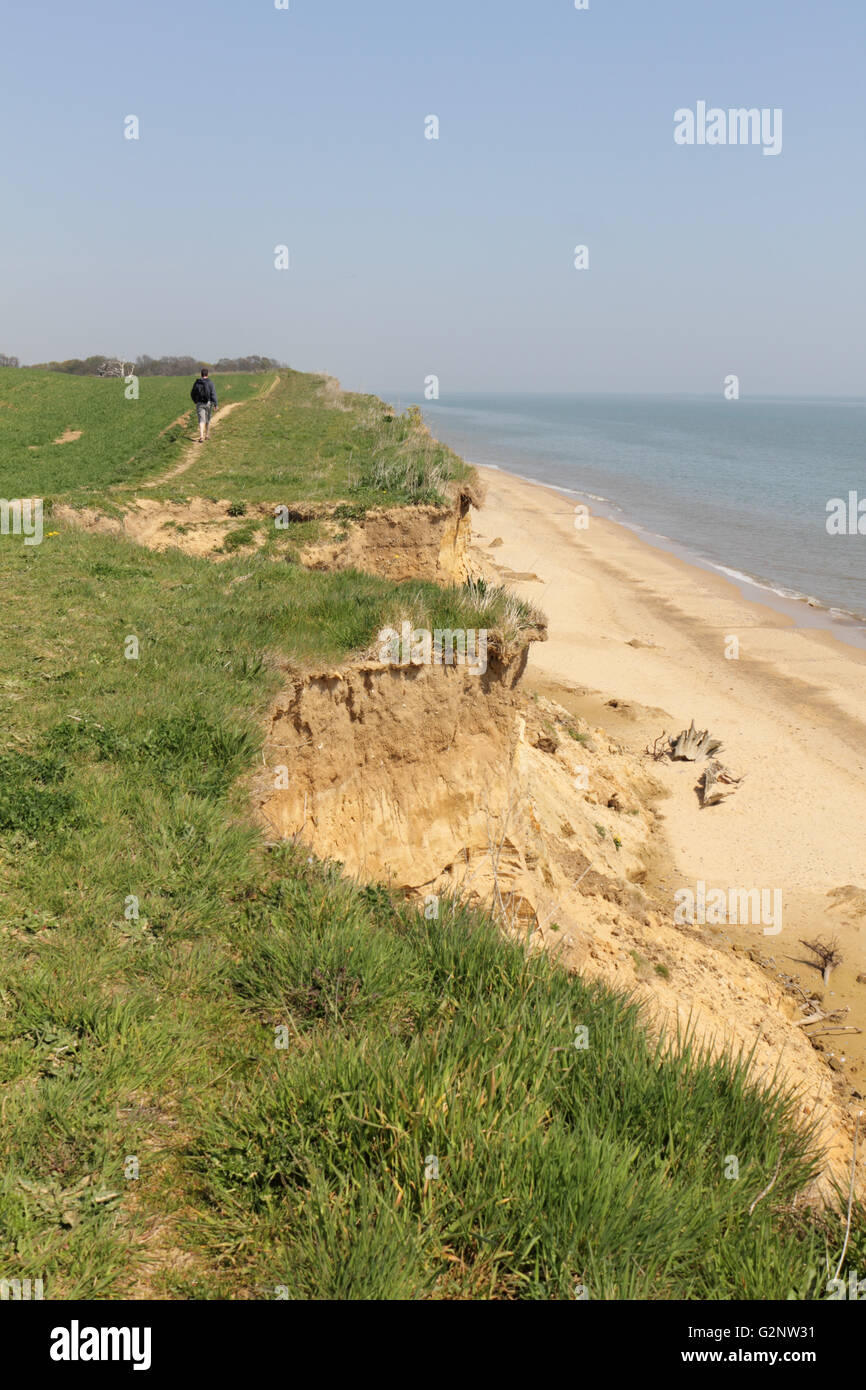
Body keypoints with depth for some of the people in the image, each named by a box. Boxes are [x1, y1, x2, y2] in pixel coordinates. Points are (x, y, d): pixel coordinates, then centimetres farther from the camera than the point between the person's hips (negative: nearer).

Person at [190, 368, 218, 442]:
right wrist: (216, 405, -11)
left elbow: (192, 394, 11)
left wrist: (195, 401, 28)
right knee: (208, 419, 18)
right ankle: (207, 435, 31)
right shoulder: (210, 383, -6)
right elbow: (213, 394, -13)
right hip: (208, 403, -1)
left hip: (199, 404, 1)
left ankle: (201, 437, -22)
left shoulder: (196, 383, 3)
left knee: (201, 420, -5)